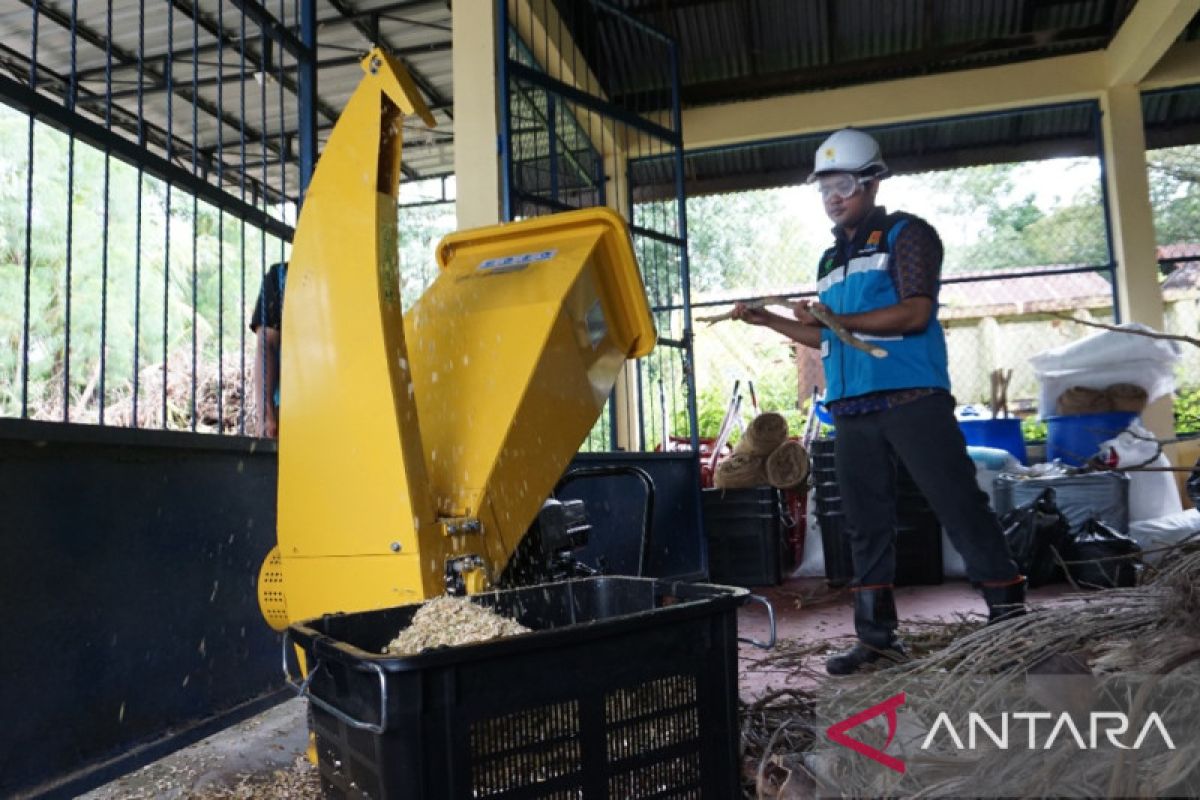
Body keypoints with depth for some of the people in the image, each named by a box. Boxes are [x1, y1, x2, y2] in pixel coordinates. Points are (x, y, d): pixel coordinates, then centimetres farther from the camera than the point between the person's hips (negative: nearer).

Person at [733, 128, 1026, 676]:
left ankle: (1009, 613, 7)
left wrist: (839, 319, -17)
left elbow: (914, 313, -11)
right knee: (866, 525, 7)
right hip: (852, 412, 7)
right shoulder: (831, 261, 23)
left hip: (912, 401, -7)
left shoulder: (906, 235, 2)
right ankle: (877, 634, 14)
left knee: (959, 508, -5)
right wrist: (768, 321, 18)